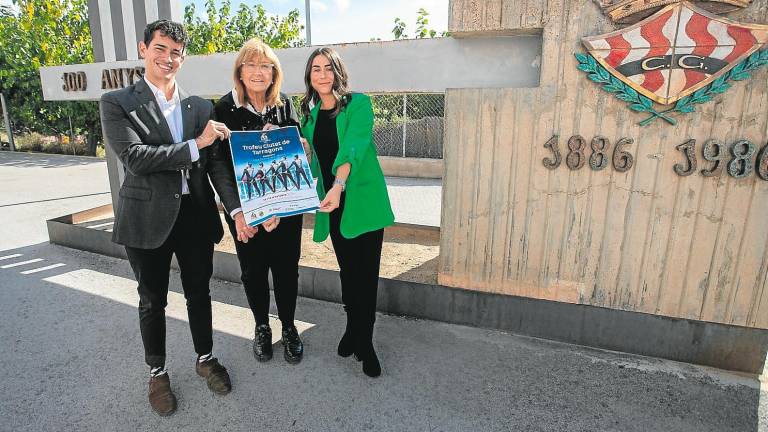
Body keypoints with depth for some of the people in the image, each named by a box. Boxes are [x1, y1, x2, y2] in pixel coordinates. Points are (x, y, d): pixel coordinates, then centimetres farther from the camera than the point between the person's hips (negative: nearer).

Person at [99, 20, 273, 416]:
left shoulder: (200, 107, 6)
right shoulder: (117, 103, -4)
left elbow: (218, 162, 0)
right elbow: (134, 157, -17)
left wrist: (237, 209, -11)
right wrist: (195, 145, -19)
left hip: (196, 214, 3)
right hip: (148, 218, -2)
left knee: (199, 293, 16)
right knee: (153, 301, 14)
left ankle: (205, 358, 38)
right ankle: (157, 372, 36)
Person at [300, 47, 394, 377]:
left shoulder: (358, 104, -6)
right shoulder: (309, 114, 12)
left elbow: (353, 147, -22)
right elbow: (308, 159, 16)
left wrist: (338, 185, -35)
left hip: (362, 199, -4)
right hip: (332, 204, 5)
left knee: (365, 272, 1)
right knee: (347, 269, 13)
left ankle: (363, 341, 17)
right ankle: (355, 330, 30)